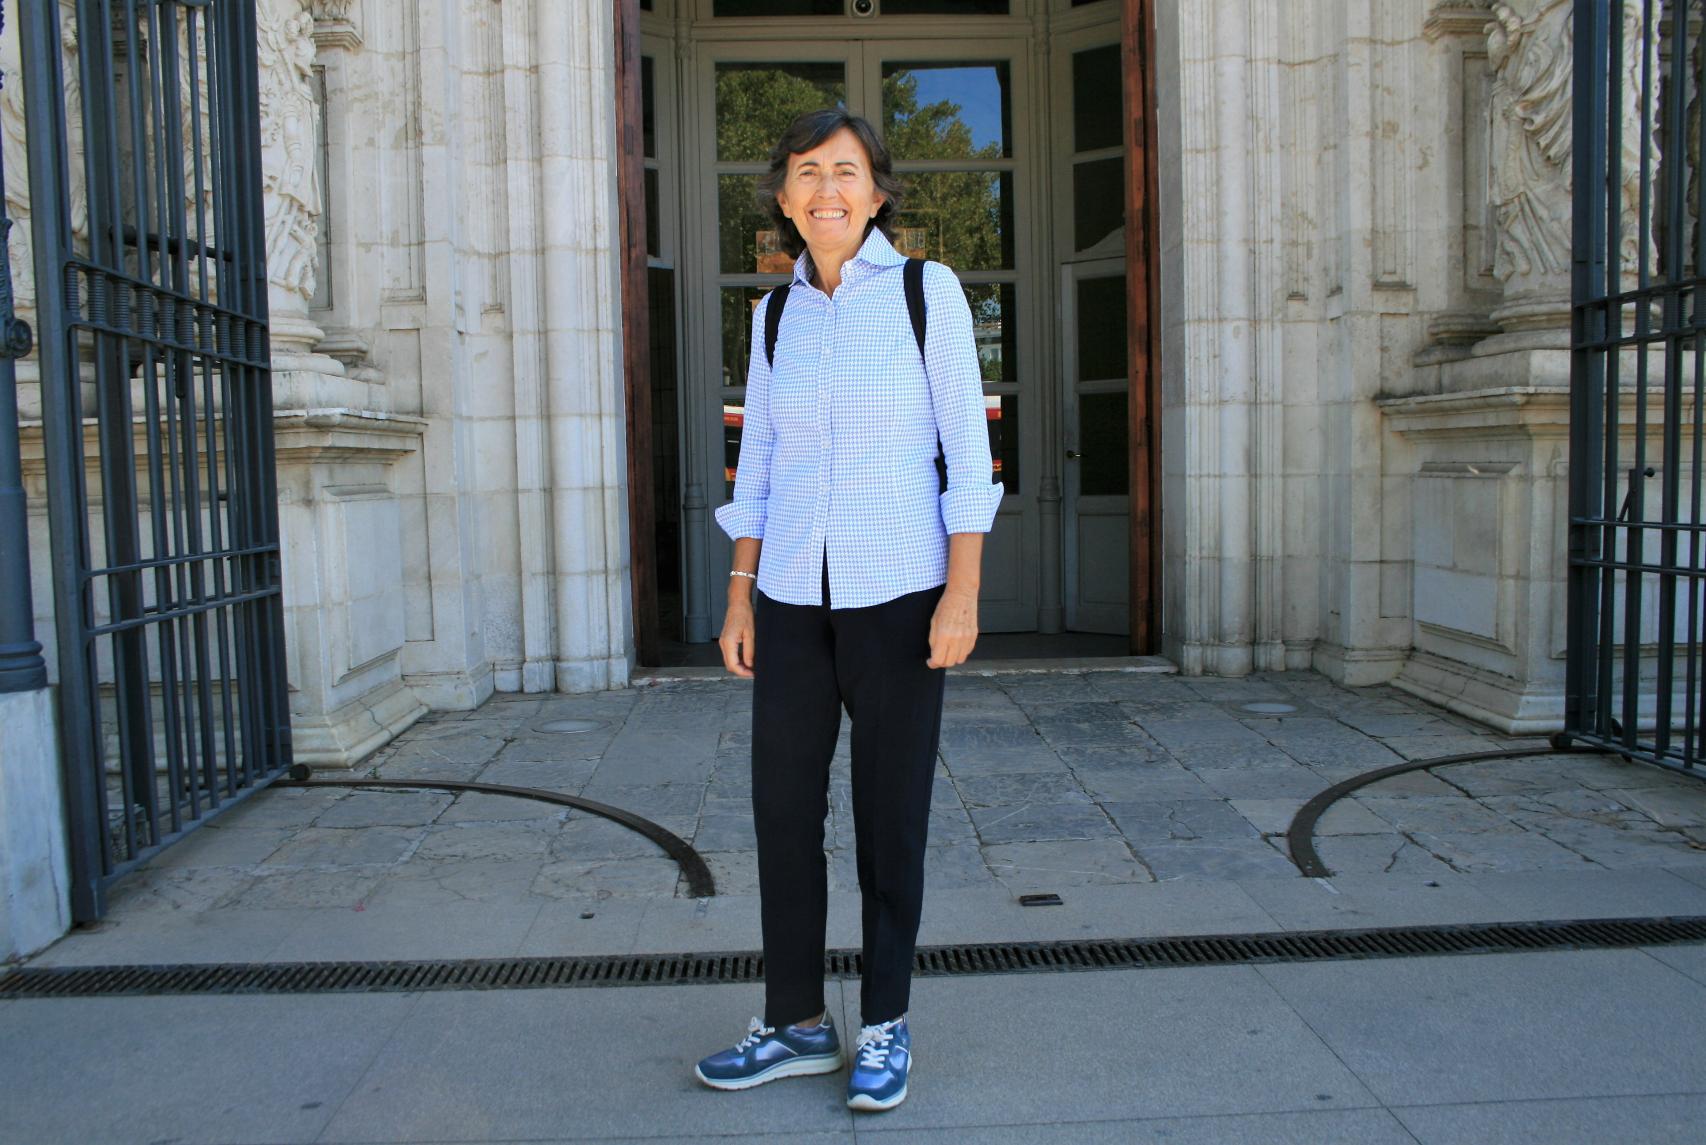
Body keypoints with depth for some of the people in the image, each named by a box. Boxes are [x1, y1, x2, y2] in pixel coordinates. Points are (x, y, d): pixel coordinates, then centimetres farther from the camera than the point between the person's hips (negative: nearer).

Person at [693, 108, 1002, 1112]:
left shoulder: (927, 290, -2)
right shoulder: (777, 314, 9)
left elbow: (968, 448, -6)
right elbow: (759, 464, 12)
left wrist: (964, 593, -13)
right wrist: (741, 600, 7)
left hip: (898, 588, -4)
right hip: (795, 593, 4)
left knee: (891, 810, 4)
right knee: (783, 805, 6)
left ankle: (887, 1025, 21)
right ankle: (798, 1024, 22)